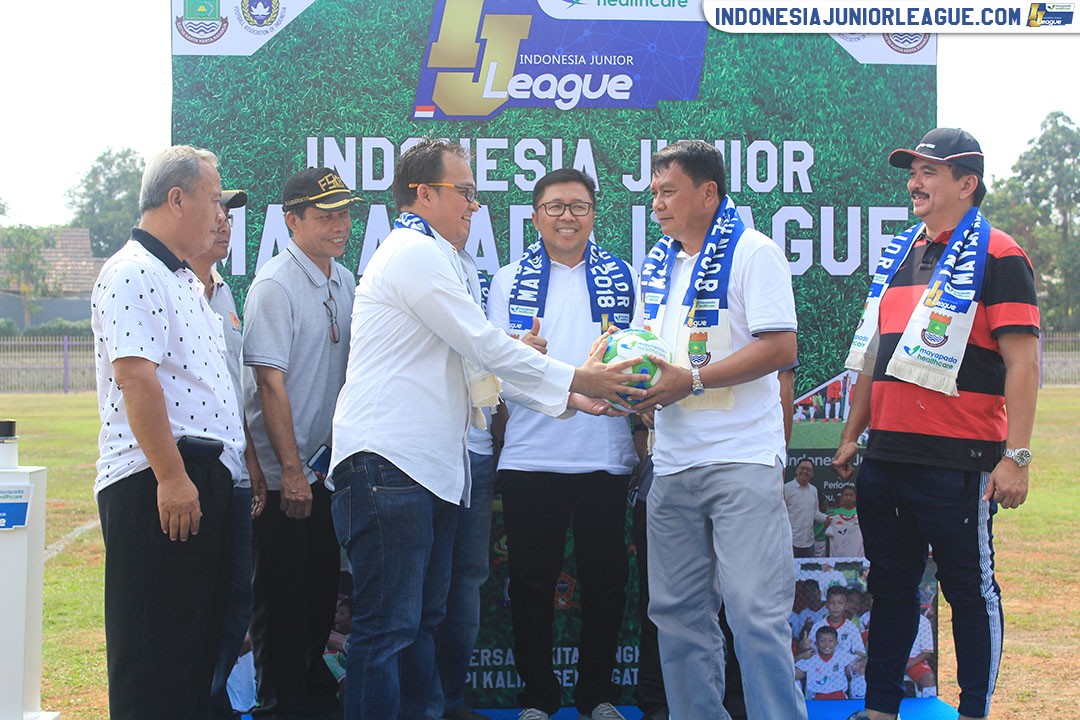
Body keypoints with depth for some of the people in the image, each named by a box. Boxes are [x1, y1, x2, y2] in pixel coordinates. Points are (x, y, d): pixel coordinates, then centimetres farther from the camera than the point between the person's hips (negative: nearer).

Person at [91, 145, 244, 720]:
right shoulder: (132, 273, -10)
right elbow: (135, 378, -20)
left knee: (200, 638, 13)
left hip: (206, 477, 10)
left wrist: (242, 462, 22)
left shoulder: (186, 279, 21)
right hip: (155, 480, -10)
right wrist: (171, 476, -23)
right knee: (153, 651, -5)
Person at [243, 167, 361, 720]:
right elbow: (270, 381, -18)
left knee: (322, 589, 16)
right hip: (283, 473, -8)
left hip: (328, 467, 8)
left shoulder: (344, 282, 10)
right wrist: (290, 470, -20)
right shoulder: (275, 285, -14)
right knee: (282, 597, 1)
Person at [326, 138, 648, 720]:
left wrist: (566, 394, 14)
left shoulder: (429, 257, 26)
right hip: (389, 461, -11)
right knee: (387, 628, -10)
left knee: (421, 621, 12)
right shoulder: (415, 253, -8)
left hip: (430, 468, 11)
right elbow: (485, 347, -11)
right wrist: (576, 379, -3)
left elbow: (475, 361, 22)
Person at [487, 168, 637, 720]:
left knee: (604, 576, 5)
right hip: (530, 453, 0)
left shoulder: (623, 277, 11)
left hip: (605, 453, 0)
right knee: (532, 579, 4)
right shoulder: (510, 280, 10)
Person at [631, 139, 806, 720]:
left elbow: (780, 347, -14)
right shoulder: (657, 263, 17)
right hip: (672, 464, 7)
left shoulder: (752, 252, -5)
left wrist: (692, 379, -18)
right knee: (677, 610, 9)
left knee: (755, 609, -10)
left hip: (742, 459, -7)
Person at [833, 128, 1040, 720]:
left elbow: (1022, 363, -12)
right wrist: (850, 437, 19)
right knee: (889, 587, 13)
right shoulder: (897, 255, 15)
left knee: (970, 590, 4)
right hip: (885, 456, 7)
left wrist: (1015, 456, -18)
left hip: (959, 460, -7)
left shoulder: (996, 255, -6)